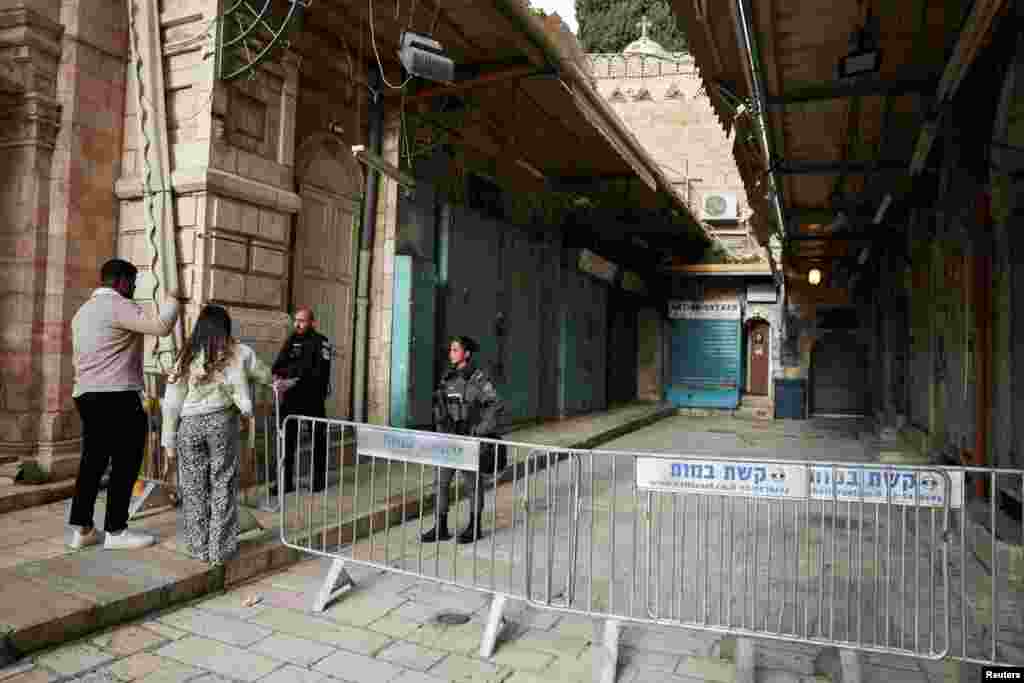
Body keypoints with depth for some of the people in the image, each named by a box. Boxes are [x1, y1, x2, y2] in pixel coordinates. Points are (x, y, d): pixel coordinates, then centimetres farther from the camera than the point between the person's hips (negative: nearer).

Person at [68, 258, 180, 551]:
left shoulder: (82, 311, 20)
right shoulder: (118, 306, -11)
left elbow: (76, 358, 25)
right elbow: (162, 327, -20)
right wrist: (170, 300, -4)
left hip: (85, 395, 10)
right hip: (118, 397, -10)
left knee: (92, 461, 12)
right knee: (125, 464, -2)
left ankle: (81, 529, 15)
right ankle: (115, 531, 3)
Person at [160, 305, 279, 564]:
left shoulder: (186, 357, 4)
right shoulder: (239, 353, 4)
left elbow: (171, 405, 3)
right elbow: (264, 374, 24)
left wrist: (169, 443, 10)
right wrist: (276, 381, 47)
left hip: (189, 426, 1)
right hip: (222, 422, -1)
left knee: (194, 488, 12)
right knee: (223, 486, 8)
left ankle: (198, 548, 22)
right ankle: (220, 549, 15)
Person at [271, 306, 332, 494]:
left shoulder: (320, 342, -5)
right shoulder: (291, 341, 12)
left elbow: (320, 373, -15)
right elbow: (278, 365, 6)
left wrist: (296, 382, -22)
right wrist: (277, 376, -16)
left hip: (312, 400, -4)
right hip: (291, 398, 5)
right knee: (287, 440, 5)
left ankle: (319, 479, 20)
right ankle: (285, 482, 14)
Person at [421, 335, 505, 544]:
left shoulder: (478, 378, -11)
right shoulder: (448, 377, 9)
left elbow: (496, 405, -15)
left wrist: (482, 431, -17)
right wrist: (439, 432, 14)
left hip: (469, 438, -6)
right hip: (448, 438, 6)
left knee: (472, 483, 5)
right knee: (441, 482, 5)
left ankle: (474, 528, 19)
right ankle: (441, 528, 15)